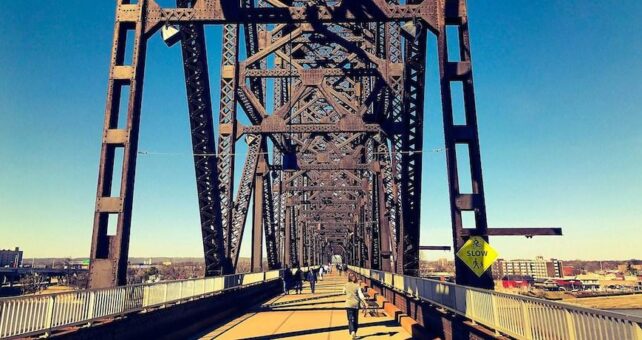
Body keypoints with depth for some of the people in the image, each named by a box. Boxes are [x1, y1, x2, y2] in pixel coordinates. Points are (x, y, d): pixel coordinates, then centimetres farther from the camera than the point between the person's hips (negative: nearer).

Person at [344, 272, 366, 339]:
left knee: (350, 319, -3)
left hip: (349, 304, 0)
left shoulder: (346, 285, -2)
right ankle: (354, 333, 25)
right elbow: (360, 294, -16)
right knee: (356, 320, 16)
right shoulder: (357, 285, -6)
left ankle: (352, 332, -26)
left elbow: (344, 292, 16)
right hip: (356, 304, 0)